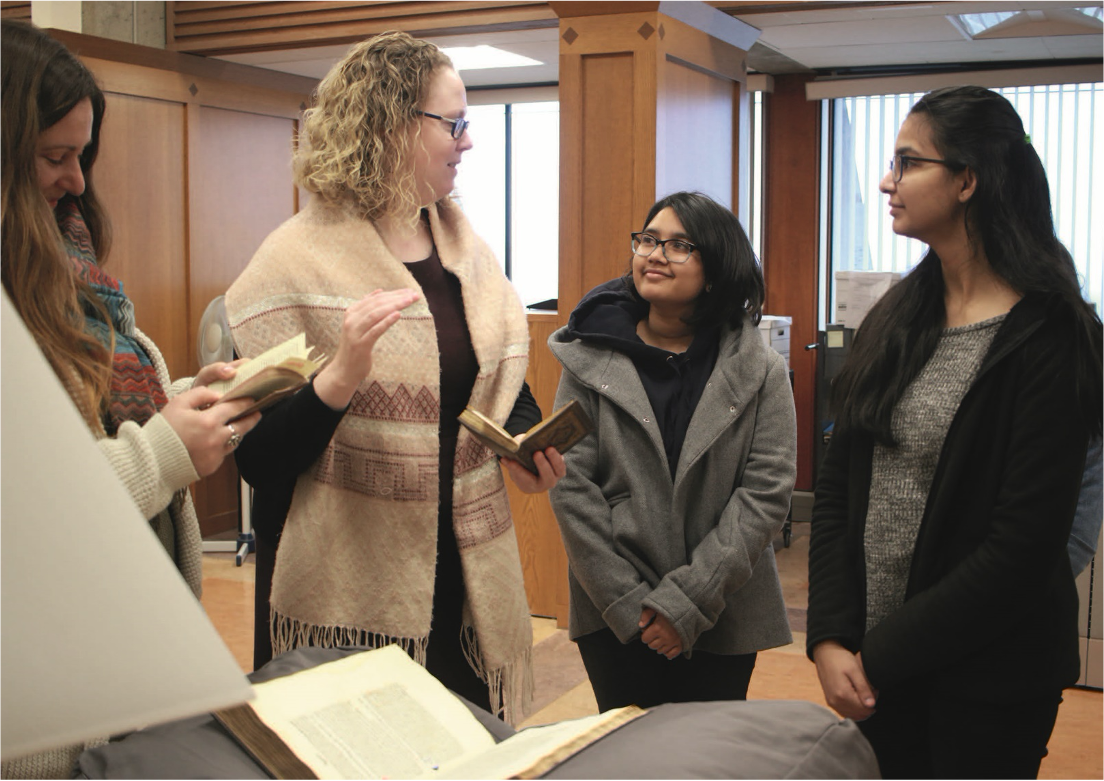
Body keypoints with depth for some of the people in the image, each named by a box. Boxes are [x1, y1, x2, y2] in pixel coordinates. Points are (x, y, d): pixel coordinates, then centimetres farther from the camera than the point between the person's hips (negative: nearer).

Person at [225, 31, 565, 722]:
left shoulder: (468, 250, 7)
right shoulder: (298, 261, -12)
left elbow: (507, 382, 17)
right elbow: (258, 458, -13)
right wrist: (341, 377, -29)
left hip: (468, 583, 6)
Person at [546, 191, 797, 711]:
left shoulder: (760, 371, -2)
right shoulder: (591, 358, -1)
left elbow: (768, 490, -7)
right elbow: (571, 486, -4)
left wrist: (688, 601, -14)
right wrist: (628, 602, -11)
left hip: (723, 622, 0)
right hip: (612, 621, 0)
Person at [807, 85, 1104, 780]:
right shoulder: (897, 319, 4)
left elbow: (1024, 547, -18)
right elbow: (837, 486, 4)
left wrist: (881, 655, -14)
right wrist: (832, 637, -7)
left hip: (986, 680, -5)